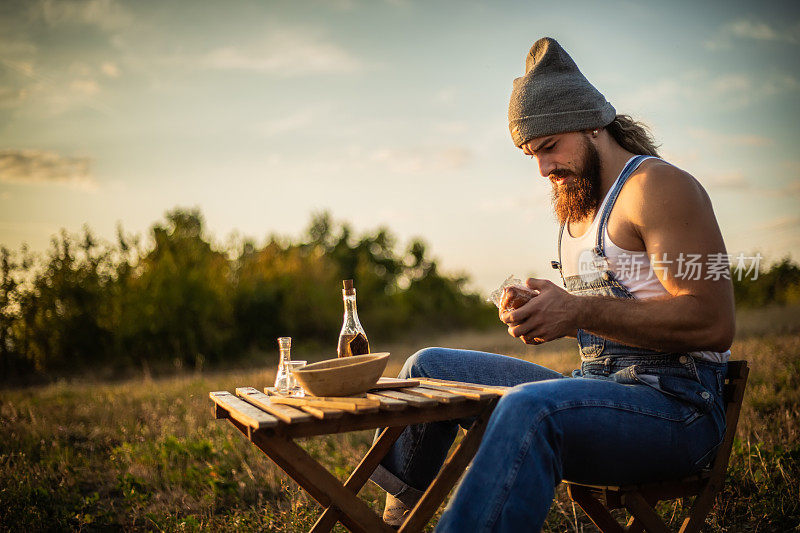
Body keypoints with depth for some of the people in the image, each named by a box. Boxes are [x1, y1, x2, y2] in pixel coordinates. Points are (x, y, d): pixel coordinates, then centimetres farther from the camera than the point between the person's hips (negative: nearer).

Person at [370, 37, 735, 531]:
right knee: (429, 368, 11)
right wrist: (546, 316, 6)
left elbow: (714, 323, -20)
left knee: (530, 408, -41)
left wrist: (580, 312, -26)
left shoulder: (657, 185, -10)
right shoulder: (578, 201, 17)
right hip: (596, 387, 9)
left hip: (675, 404, -9)